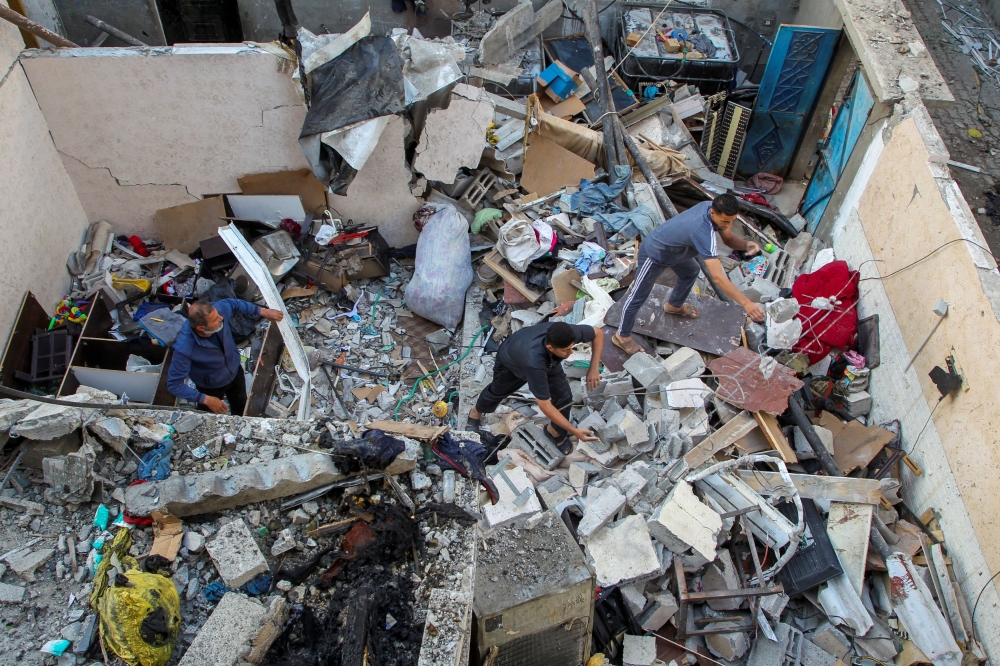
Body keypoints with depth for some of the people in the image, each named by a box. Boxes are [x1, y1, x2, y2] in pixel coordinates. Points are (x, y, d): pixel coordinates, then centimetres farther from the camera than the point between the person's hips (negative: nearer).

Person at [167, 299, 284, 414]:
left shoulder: (219, 308, -33)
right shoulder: (184, 349, -44)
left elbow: (232, 303, -8)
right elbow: (174, 384, -33)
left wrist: (263, 311, -9)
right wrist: (206, 399, -37)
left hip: (235, 373, 5)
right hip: (211, 387, -5)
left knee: (240, 407, 33)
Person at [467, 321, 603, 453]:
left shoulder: (568, 334, -41)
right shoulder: (534, 363, -53)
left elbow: (598, 333, -19)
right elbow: (545, 405, -45)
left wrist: (594, 368, -28)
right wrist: (574, 431, -44)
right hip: (510, 360, -3)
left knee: (564, 396, -6)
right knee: (498, 391, 23)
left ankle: (555, 431, 24)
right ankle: (476, 412, 57)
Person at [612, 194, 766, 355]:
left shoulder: (713, 208, -17)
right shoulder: (703, 232, -41)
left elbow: (729, 239, -2)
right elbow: (718, 277, -44)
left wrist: (747, 244, -24)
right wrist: (746, 303, -45)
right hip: (654, 254, -9)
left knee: (691, 271, 29)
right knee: (638, 296, 4)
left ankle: (674, 306, 53)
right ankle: (622, 336, 23)